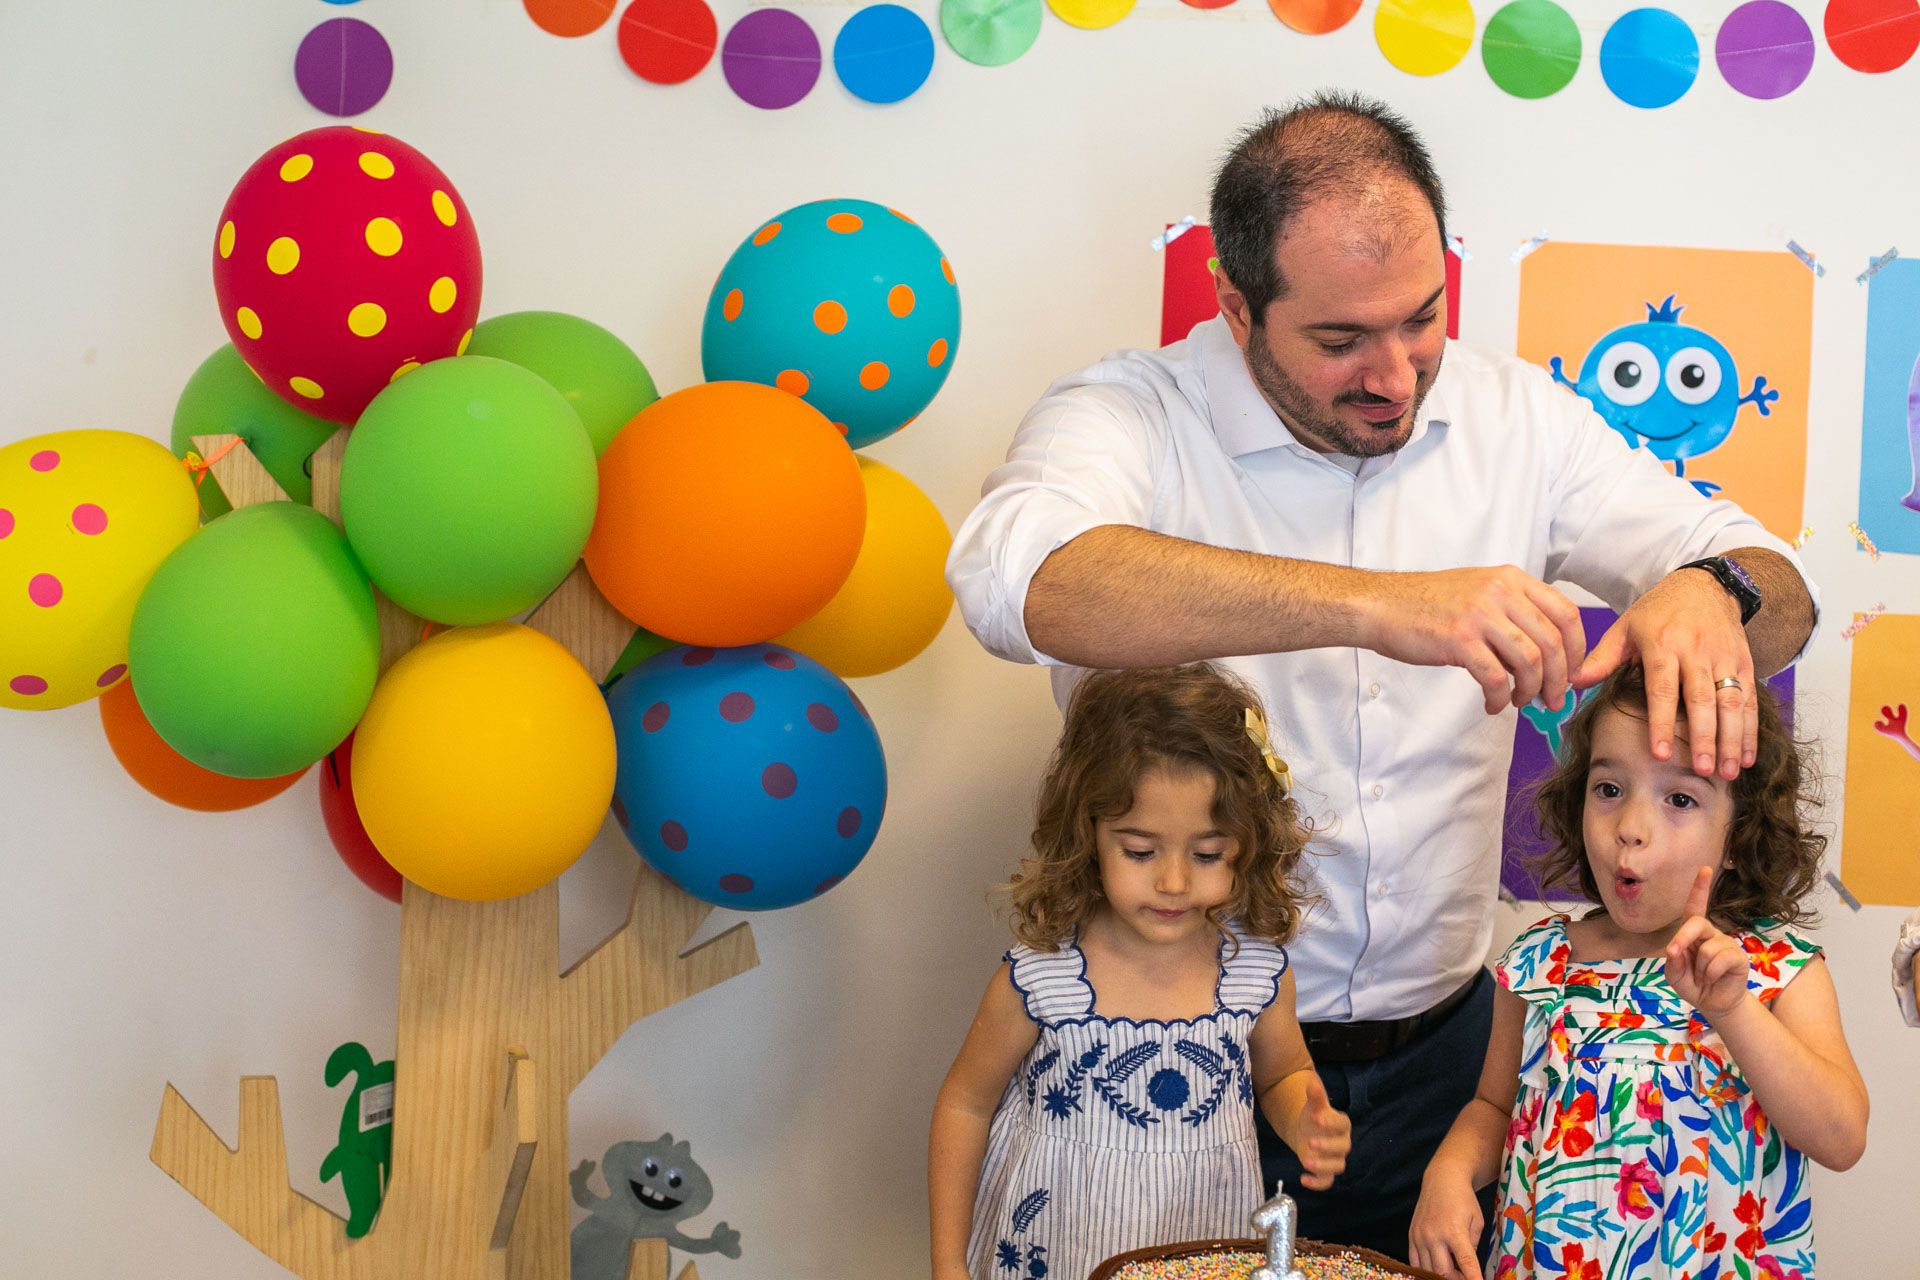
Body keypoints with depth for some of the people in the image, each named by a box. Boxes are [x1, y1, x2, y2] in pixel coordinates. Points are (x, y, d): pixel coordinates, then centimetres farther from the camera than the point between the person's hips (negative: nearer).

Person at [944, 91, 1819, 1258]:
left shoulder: (1515, 415, -2)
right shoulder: (1134, 417, -15)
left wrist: (1713, 590, -26)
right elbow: (1016, 575, -38)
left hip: (1439, 1042, 4)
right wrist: (1377, 605, -47)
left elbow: (1780, 597, 0)